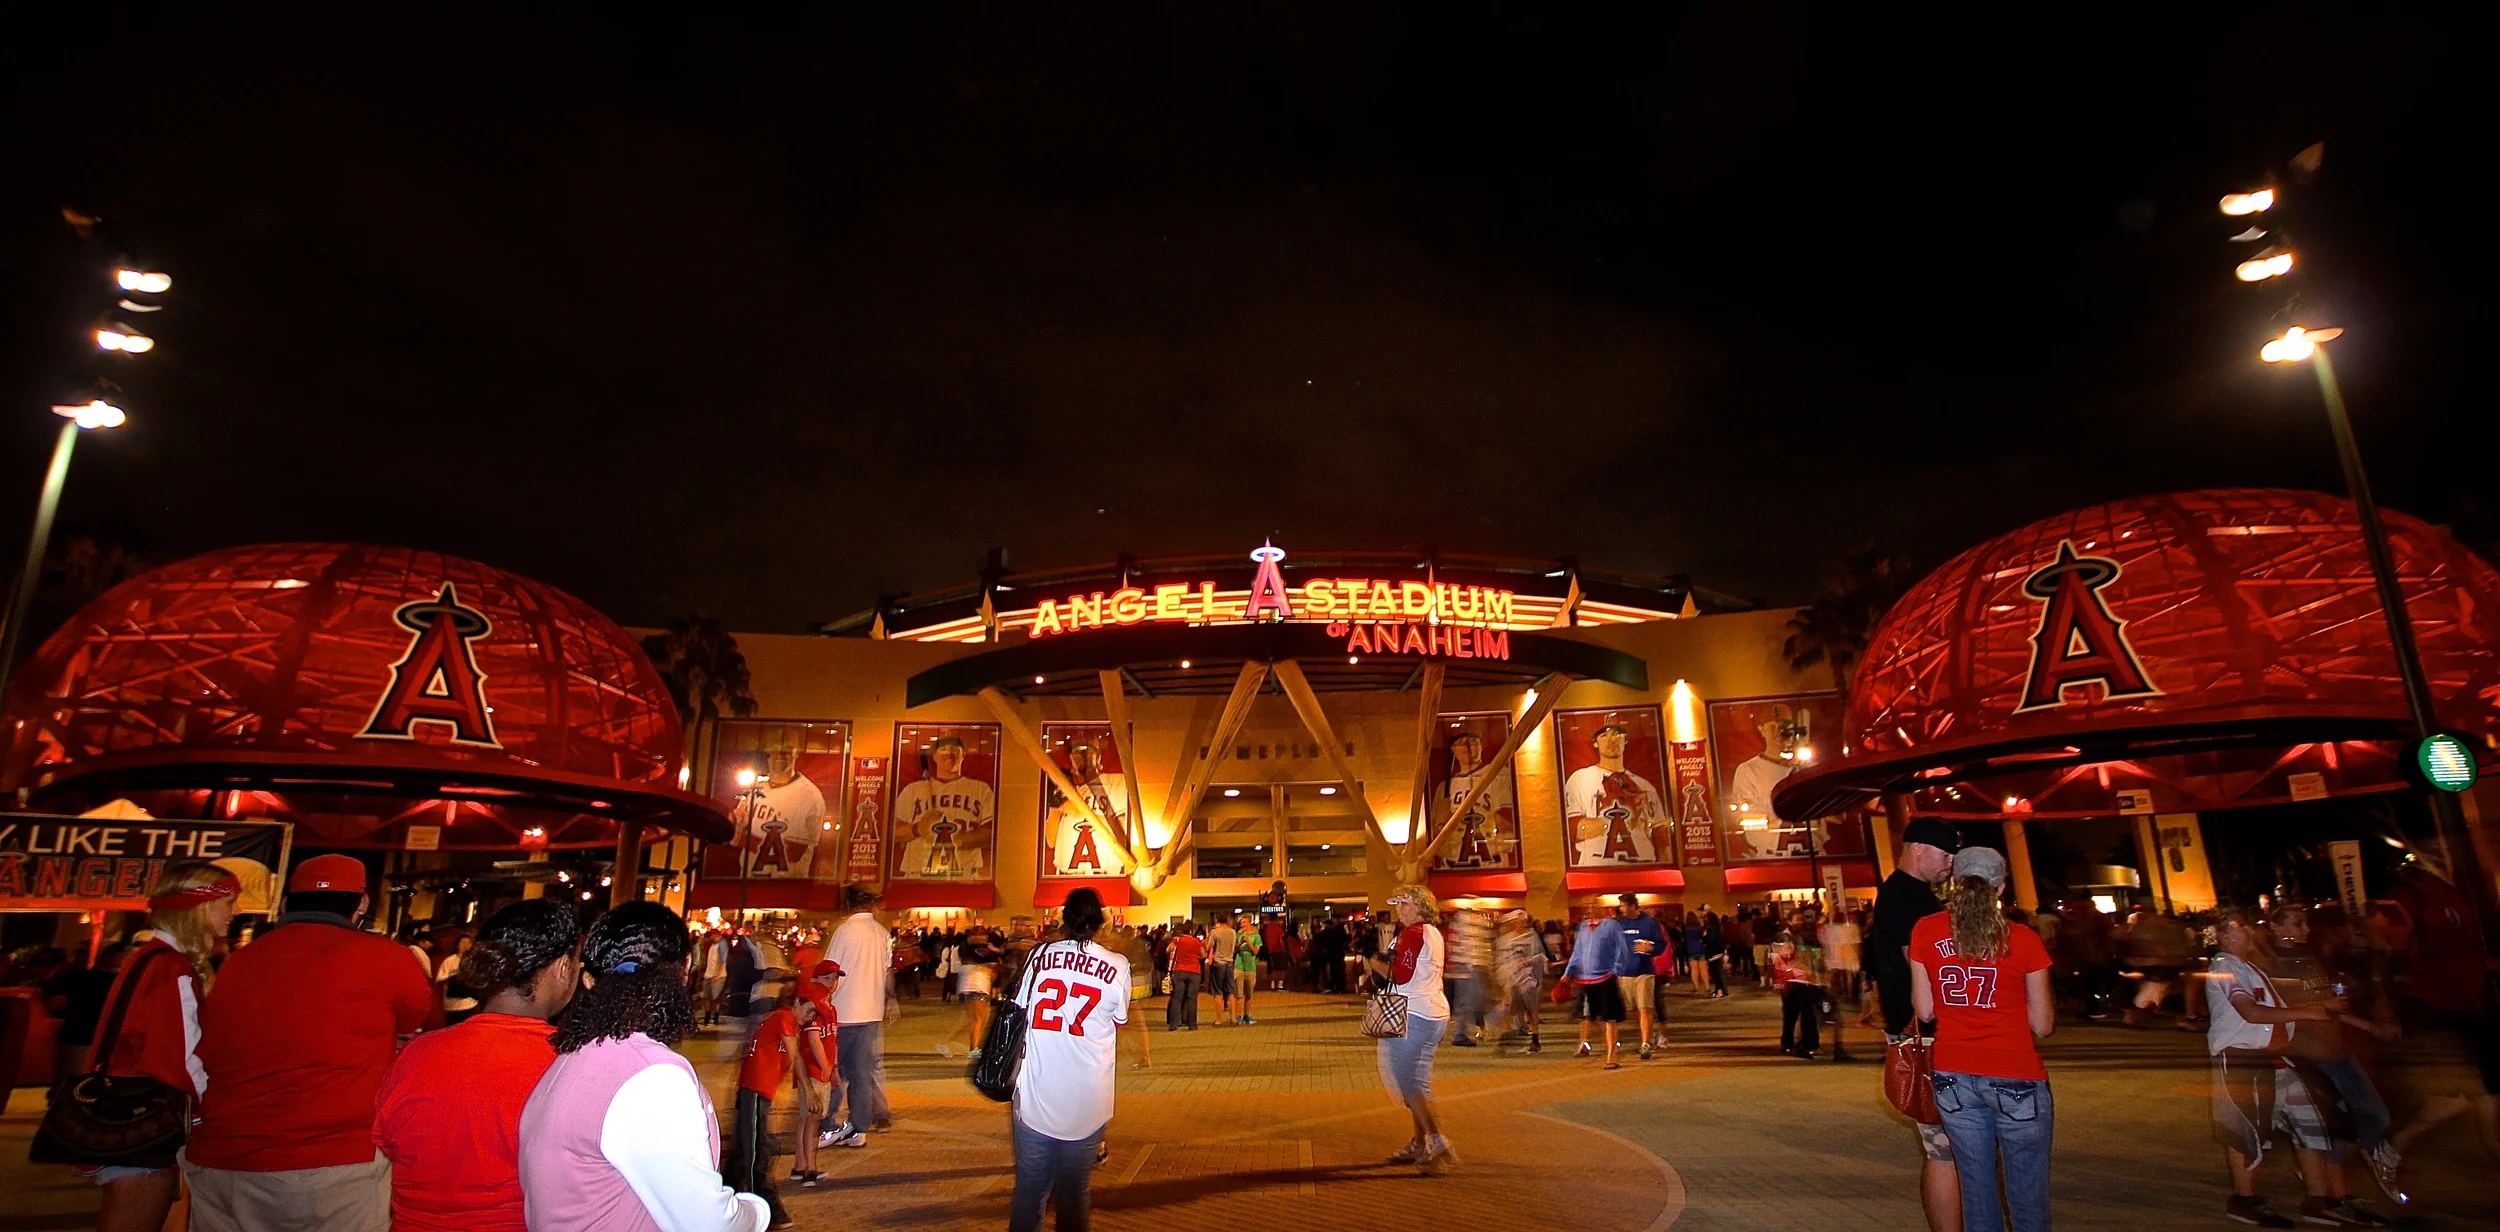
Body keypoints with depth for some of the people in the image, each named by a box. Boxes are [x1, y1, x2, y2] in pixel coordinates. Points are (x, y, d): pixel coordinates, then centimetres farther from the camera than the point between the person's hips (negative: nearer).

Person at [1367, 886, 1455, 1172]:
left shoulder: (1412, 934, -13)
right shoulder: (1434, 933, 17)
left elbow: (1400, 975, -19)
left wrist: (1376, 963, -4)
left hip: (1411, 1016, -10)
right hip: (1435, 1013, 10)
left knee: (1405, 1081, -6)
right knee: (1418, 1082, 15)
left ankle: (1437, 1141, -12)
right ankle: (1419, 1145, 20)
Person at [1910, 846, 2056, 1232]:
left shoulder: (1925, 931, -1)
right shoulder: (2024, 940, -7)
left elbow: (1924, 1010, 2)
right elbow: (2043, 1026, -1)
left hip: (1954, 1077, 2)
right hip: (2016, 1077, -2)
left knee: (1976, 1189, 12)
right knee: (2028, 1199, 7)